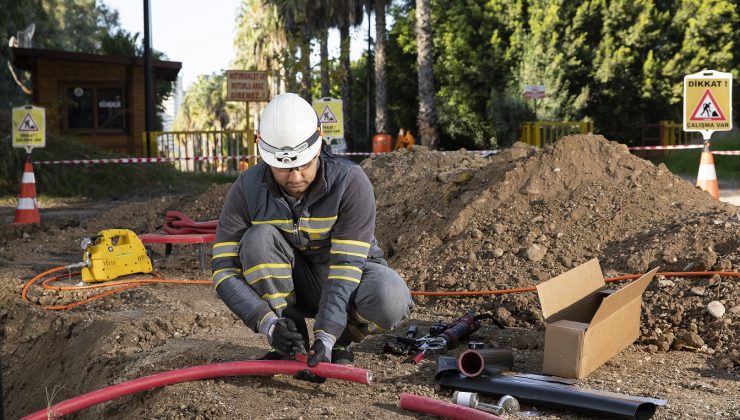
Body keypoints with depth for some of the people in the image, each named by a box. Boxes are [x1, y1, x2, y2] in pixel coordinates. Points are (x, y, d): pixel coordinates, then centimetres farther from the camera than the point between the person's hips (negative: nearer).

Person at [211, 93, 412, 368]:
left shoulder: (351, 182, -25)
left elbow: (346, 265, -29)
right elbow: (224, 270, -20)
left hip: (350, 277, -2)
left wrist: (327, 335, -39)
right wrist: (268, 323, -34)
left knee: (390, 300, -35)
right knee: (258, 239, -29)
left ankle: (340, 341, -2)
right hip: (293, 283, 2)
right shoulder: (248, 189, -19)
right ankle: (292, 343, -14)